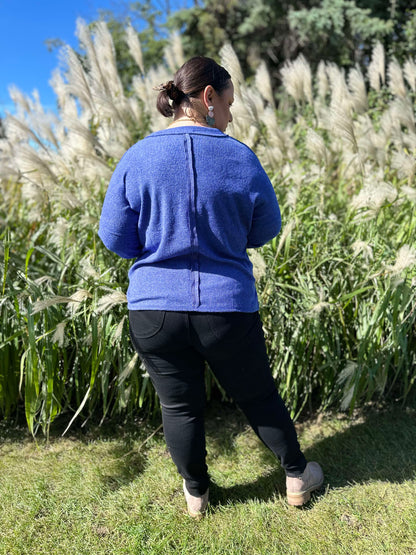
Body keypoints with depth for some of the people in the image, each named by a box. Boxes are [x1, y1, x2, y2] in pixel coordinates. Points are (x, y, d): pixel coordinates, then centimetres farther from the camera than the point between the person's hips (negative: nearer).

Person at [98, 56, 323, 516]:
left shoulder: (135, 159, -4)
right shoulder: (240, 158, -7)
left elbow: (115, 239, -1)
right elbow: (266, 229, 3)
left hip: (154, 309, 1)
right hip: (227, 307, 0)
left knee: (179, 406, 18)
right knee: (258, 396, 20)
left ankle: (196, 493, 40)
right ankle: (297, 477, 42)